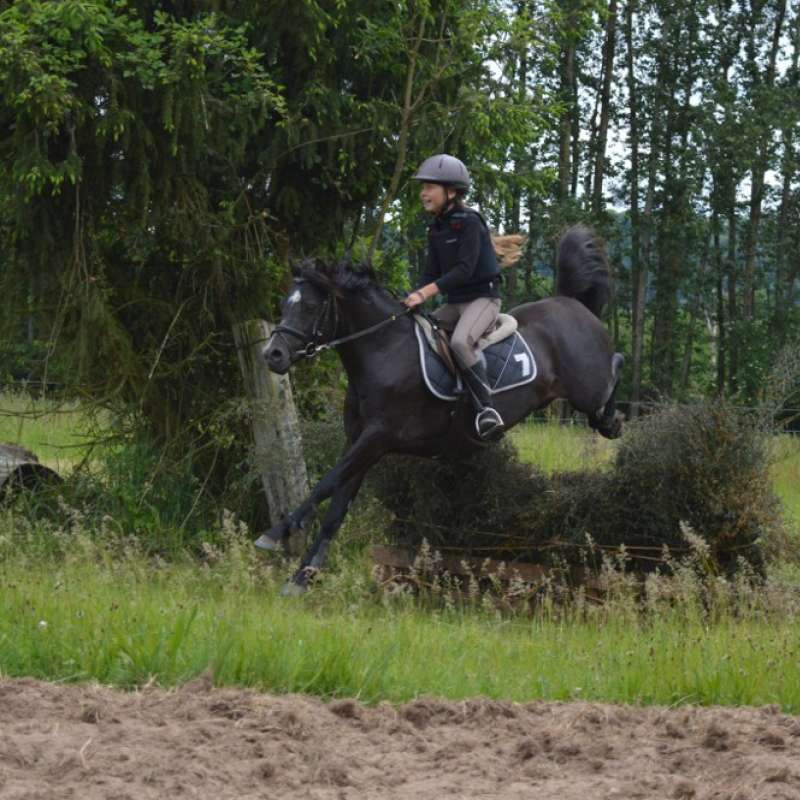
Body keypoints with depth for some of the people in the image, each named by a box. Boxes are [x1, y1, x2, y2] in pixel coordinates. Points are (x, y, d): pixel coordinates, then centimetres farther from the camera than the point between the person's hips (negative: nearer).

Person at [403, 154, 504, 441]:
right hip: (454, 302, 9)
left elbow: (465, 269, -22)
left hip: (482, 297, -9)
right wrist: (415, 298, -7)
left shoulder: (469, 222, -13)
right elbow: (432, 273, 12)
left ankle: (486, 409, -36)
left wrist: (427, 291, -29)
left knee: (461, 341, -35)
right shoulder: (436, 229, 11)